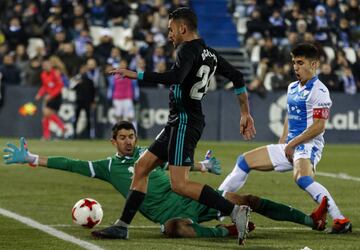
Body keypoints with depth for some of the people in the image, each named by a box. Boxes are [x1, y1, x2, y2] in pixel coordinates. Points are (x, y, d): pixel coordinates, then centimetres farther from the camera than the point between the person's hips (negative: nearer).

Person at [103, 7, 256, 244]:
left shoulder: (187, 49, -13)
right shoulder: (210, 53, 15)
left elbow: (175, 77, -31)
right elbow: (237, 77, 17)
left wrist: (136, 74, -25)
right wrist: (245, 114, 21)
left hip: (184, 122, -10)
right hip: (179, 123, 10)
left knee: (180, 184, -13)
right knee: (142, 166, 13)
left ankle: (235, 211, -16)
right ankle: (122, 226, 16)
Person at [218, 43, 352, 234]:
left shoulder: (318, 91, -11)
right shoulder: (292, 88, 16)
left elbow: (318, 126, -17)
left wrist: (292, 143, -15)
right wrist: (282, 143, 15)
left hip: (308, 146, -9)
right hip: (289, 146, 9)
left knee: (302, 178, -38)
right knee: (245, 161, 10)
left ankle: (341, 220, -38)